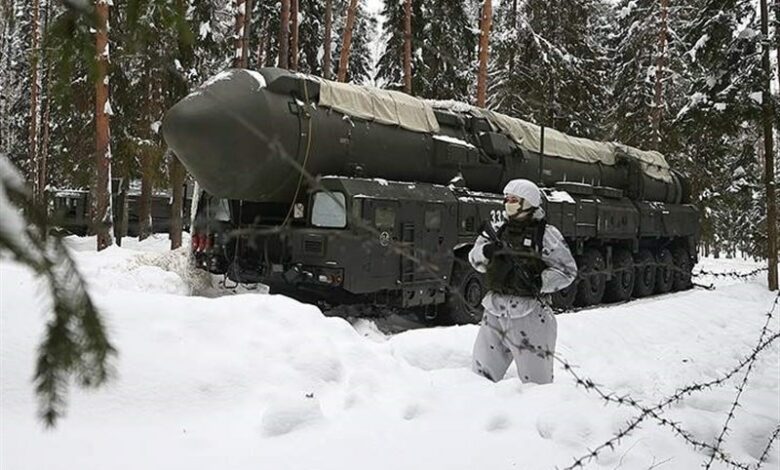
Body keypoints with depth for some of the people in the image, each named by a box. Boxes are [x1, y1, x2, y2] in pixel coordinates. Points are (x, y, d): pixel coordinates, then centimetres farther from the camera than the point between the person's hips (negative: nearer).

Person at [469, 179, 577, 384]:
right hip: (494, 313, 5)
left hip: (529, 315, -5)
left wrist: (539, 283, -21)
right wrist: (486, 251, -13)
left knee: (535, 381, 4)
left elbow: (567, 270, -5)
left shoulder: (546, 234, -4)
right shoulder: (497, 229, 11)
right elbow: (475, 259, 10)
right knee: (482, 374, 15)